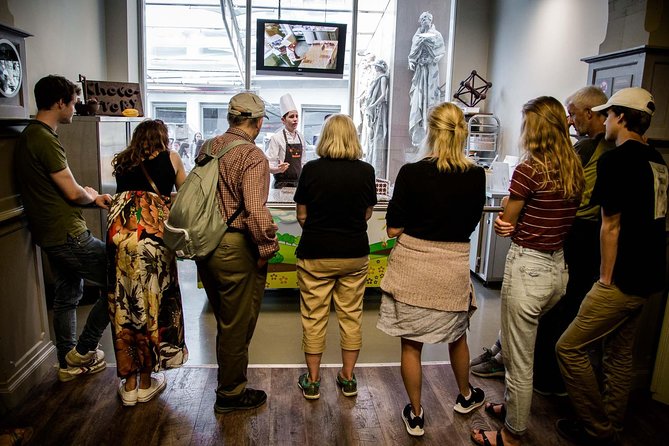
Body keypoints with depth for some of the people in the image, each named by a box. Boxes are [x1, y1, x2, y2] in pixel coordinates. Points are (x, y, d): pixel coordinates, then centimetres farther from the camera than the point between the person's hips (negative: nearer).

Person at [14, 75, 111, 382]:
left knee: (67, 296, 18)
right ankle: (83, 352, 7)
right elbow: (73, 193, -18)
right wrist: (92, 197, 4)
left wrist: (93, 198, 9)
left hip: (51, 235, 11)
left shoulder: (30, 136, 15)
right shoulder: (45, 140, -18)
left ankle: (69, 364, 30)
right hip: (67, 234, -11)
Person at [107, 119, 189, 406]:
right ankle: (146, 383, 22)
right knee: (153, 301, 10)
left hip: (118, 230, 3)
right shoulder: (170, 158, 15)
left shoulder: (121, 162, 22)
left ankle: (129, 385, 22)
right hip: (151, 232, -3)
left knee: (124, 304, 11)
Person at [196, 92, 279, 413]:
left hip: (205, 246, 8)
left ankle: (228, 382, 41)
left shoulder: (208, 148, 7)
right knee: (238, 323, 9)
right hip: (236, 249, -8)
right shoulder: (252, 156, -17)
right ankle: (231, 393, 26)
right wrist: (268, 247, -13)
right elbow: (255, 211, -26)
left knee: (225, 320, 23)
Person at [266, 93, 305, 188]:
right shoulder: (276, 138, -9)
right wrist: (279, 169, -30)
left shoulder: (300, 137, 8)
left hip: (298, 183, 5)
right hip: (282, 184, -5)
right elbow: (269, 166, -11)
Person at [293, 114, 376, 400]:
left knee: (314, 317, 10)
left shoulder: (311, 170, -9)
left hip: (315, 254, -1)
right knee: (351, 315, 14)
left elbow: (301, 216, -1)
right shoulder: (366, 171, -5)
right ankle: (348, 378, 27)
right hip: (355, 254, 2)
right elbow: (367, 214, 6)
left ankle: (312, 381, 21)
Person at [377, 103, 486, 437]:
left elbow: (393, 229, -10)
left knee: (411, 344, 13)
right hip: (454, 265, 3)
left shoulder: (412, 173, -14)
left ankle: (416, 415, 26)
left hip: (413, 264, -3)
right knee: (457, 336, 26)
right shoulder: (476, 176, -5)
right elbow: (471, 223, 8)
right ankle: (465, 397, 48)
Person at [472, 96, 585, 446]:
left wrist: (507, 210, 11)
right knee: (516, 346, 27)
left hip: (527, 268, -8)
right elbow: (554, 218, 10)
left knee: (519, 361, 8)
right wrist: (515, 218, 1)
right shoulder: (575, 171, 5)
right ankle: (512, 405, 46)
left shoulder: (529, 170, -18)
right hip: (558, 268, 8)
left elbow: (505, 225, -9)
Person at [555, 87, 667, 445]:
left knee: (570, 348, 0)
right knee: (619, 352, 18)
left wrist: (605, 278, -8)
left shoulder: (616, 159, -16)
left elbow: (611, 225, -17)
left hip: (623, 279, -9)